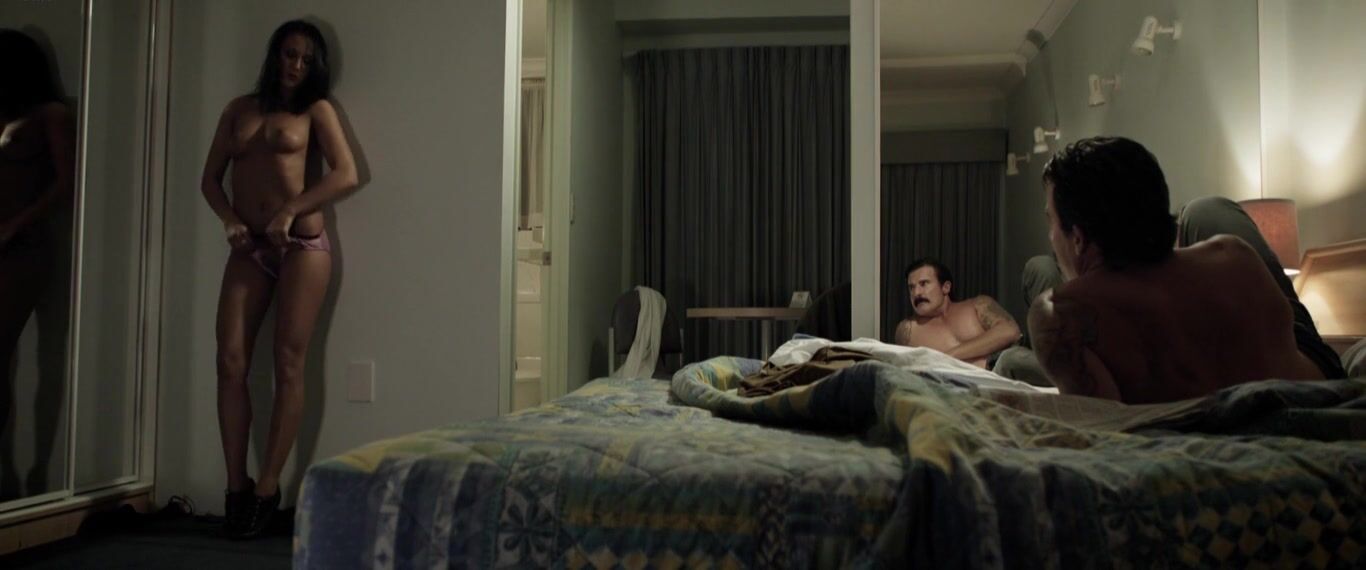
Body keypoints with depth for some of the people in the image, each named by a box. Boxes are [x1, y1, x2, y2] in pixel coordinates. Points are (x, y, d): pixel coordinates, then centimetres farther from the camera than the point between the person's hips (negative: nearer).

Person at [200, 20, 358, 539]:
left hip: (302, 244, -3)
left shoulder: (316, 110, 7)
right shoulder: (239, 109, 17)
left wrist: (289, 211, -13)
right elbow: (210, 178, 14)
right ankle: (237, 485, 0)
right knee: (231, 361, -7)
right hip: (249, 249, 3)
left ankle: (268, 486, -1)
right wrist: (229, 220, -5)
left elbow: (346, 175, -5)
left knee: (288, 363, -6)